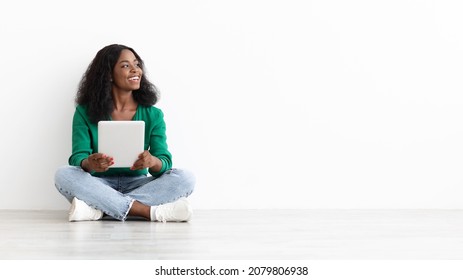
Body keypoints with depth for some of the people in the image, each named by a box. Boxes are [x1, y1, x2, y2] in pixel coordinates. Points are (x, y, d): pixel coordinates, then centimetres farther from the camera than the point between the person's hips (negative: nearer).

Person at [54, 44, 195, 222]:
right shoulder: (85, 113, 2)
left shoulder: (153, 115, 4)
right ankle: (150, 212, -35)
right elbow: (78, 157, -8)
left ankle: (98, 209, -32)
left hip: (137, 185, 1)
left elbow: (164, 162, -5)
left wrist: (153, 162, -31)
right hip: (99, 186, -1)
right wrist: (89, 164, -33)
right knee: (64, 174, -30)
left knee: (185, 178, -25)